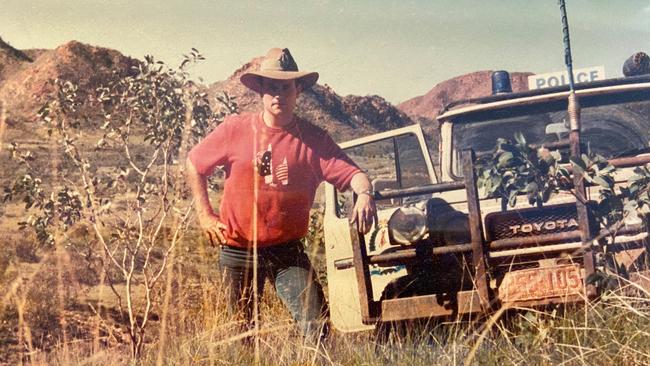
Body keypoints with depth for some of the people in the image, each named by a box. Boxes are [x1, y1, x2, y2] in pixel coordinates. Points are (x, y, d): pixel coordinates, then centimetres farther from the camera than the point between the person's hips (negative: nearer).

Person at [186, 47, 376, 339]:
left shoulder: (313, 139, -3)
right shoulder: (236, 129, -4)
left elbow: (352, 173, -12)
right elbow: (194, 164, 6)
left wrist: (364, 193, -34)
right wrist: (205, 215, 1)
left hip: (288, 251, 0)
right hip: (237, 249, 0)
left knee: (317, 326, -11)